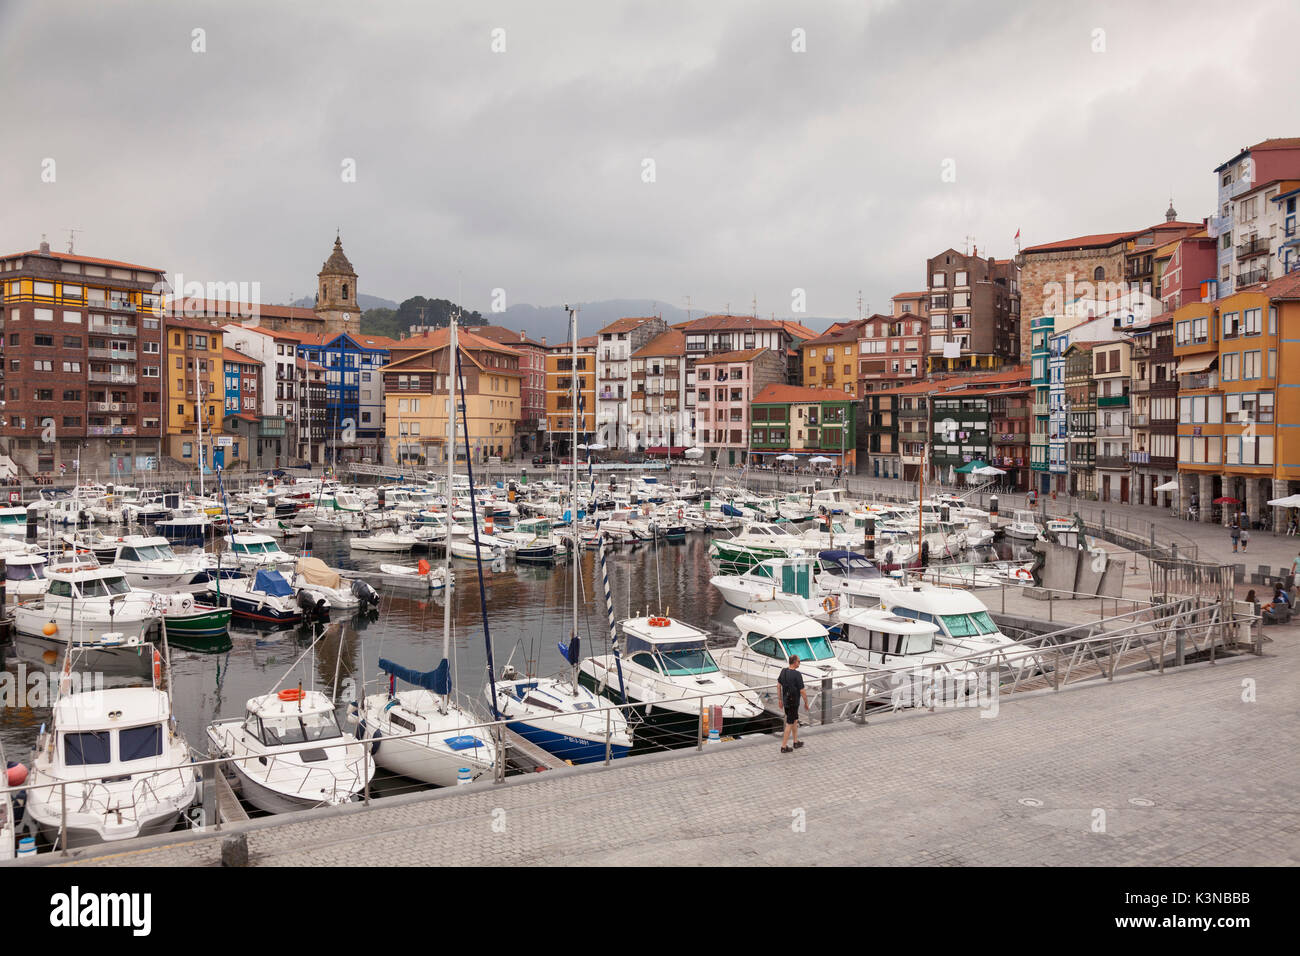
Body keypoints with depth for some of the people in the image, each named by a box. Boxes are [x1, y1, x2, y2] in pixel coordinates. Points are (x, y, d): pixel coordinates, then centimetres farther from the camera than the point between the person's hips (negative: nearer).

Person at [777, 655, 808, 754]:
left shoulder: (783, 671, -1)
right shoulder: (797, 675, -24)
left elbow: (779, 686, 8)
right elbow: (802, 691, -19)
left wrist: (780, 700, 18)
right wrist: (806, 704, -5)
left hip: (785, 700, 7)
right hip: (793, 703, -7)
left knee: (795, 720, 23)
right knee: (789, 724, 3)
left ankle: (796, 742, 34)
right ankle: (784, 747, 9)